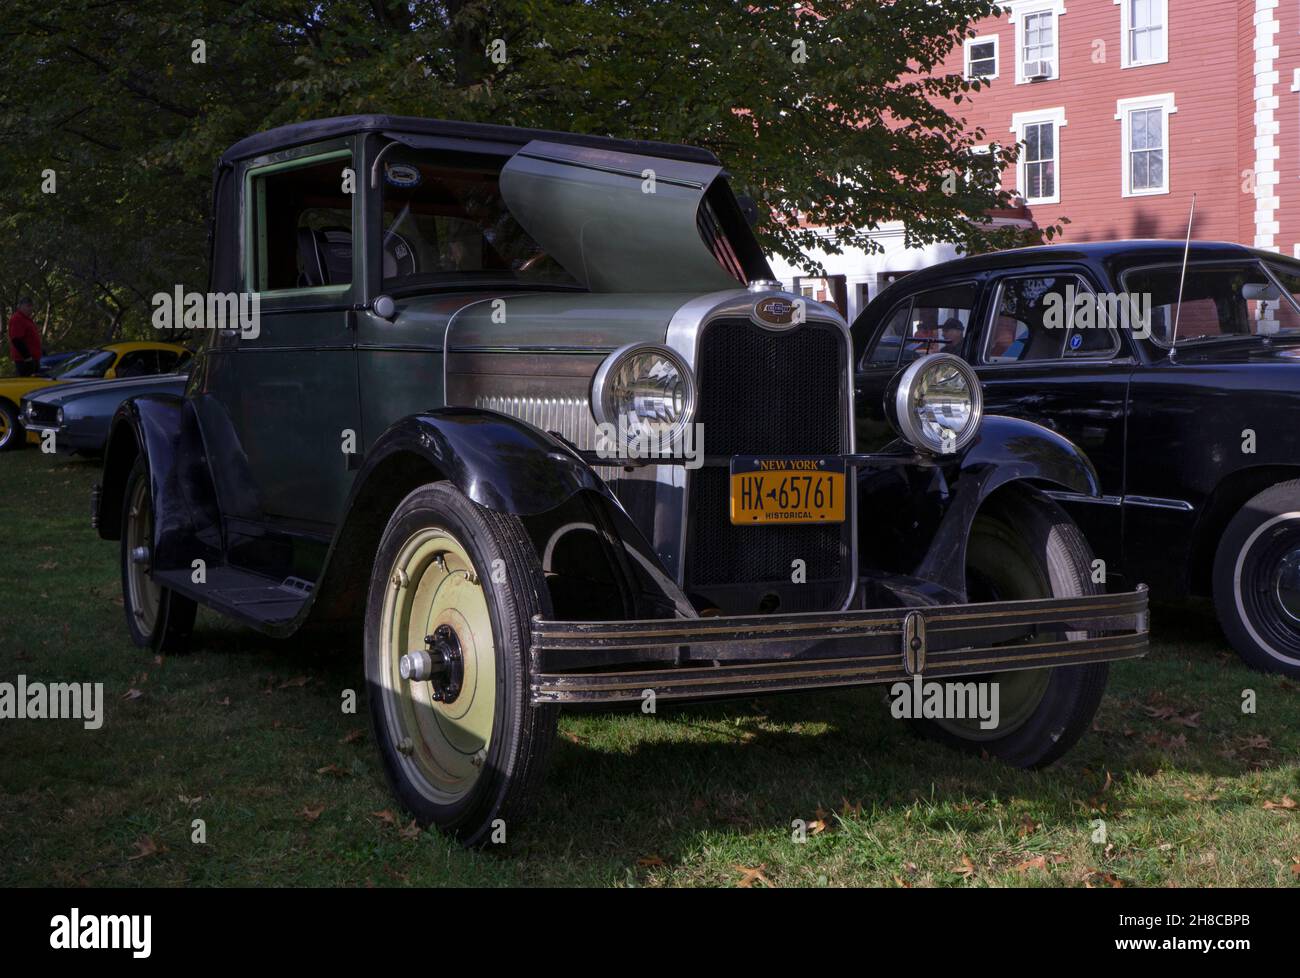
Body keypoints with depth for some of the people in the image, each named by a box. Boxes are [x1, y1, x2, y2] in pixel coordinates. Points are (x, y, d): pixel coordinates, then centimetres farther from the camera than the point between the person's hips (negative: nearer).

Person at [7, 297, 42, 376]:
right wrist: (27, 356, -23)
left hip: (32, 358, 11)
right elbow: (16, 340, -23)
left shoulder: (27, 319, 18)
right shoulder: (17, 319, -16)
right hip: (23, 359, -11)